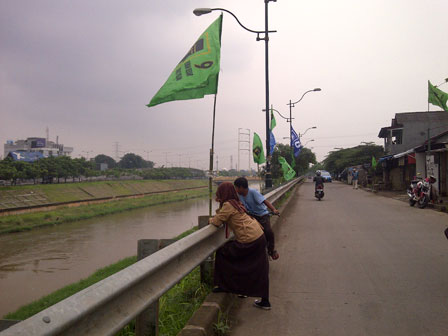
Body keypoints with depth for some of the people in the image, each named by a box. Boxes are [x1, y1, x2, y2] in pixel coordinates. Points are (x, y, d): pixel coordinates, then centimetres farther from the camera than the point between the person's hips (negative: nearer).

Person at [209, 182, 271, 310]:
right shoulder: (236, 203, 17)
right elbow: (224, 216, 26)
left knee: (222, 252, 9)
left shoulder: (228, 205, -10)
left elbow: (217, 222, -7)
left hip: (249, 240, -9)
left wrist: (210, 220, 12)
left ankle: (224, 285, 19)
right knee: (260, 271, 13)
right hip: (259, 237, 9)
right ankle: (264, 301, 20)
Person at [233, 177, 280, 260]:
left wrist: (274, 210, -44)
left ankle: (271, 250, 3)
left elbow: (265, 201, -30)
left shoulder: (253, 192, -23)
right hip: (251, 215, 5)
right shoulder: (239, 194, -3)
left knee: (268, 231, -24)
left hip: (262, 214, -5)